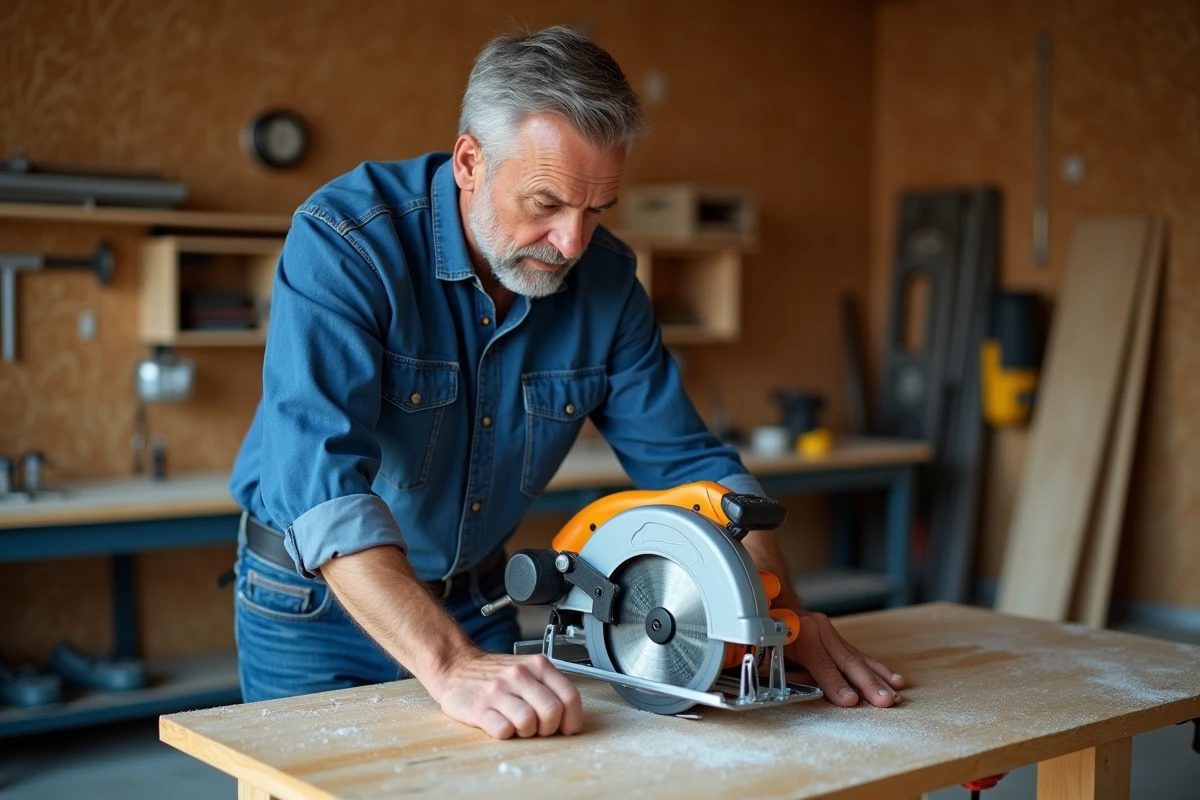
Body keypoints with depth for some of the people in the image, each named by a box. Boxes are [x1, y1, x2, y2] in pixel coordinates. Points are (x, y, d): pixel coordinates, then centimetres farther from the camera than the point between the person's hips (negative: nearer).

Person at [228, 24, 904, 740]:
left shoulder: (607, 279, -10)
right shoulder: (344, 243, -26)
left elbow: (684, 461, -4)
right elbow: (323, 475, -37)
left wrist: (780, 610, -18)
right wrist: (451, 665, -48)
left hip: (476, 597, 4)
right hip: (314, 600, -4)